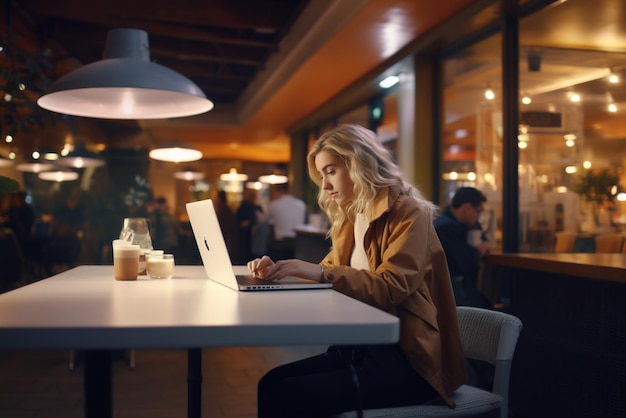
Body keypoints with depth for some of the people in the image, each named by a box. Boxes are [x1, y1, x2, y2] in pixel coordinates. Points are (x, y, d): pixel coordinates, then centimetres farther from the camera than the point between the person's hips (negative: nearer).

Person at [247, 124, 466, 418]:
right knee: (272, 383, -10)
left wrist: (321, 272, -28)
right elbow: (328, 275, 17)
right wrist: (279, 270, 0)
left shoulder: (407, 213, -10)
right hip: (361, 347, 8)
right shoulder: (349, 219, 15)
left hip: (408, 359, -7)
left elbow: (391, 287, -21)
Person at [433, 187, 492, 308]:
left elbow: (485, 242, 22)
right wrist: (478, 251, -1)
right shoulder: (446, 227, -21)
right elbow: (468, 262, -23)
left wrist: (484, 245, -3)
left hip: (463, 286, 10)